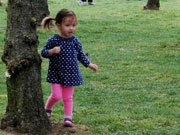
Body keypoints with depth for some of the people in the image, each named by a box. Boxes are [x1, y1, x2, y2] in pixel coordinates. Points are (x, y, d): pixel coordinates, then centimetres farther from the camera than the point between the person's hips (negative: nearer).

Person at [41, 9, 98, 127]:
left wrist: (89, 64, 6)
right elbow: (43, 52, -6)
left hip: (70, 74, 3)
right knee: (57, 95, -7)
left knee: (68, 97, 8)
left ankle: (68, 117, 16)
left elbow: (81, 55, 12)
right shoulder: (53, 41, -11)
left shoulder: (75, 41, -1)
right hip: (56, 74, -3)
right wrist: (51, 51, -26)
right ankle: (48, 108, 22)